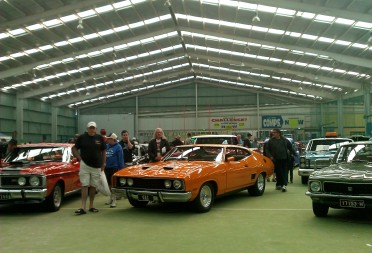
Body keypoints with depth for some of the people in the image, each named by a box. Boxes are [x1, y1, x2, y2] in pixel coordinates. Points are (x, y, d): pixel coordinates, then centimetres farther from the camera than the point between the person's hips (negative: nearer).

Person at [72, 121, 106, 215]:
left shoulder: (100, 138, 3)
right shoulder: (82, 137, -1)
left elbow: (103, 151, 11)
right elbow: (74, 148, 7)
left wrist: (103, 164, 7)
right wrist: (79, 158, -4)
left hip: (96, 167, 2)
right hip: (85, 165, -2)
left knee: (93, 186, 10)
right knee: (84, 186, -5)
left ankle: (91, 206, 20)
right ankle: (83, 207, -6)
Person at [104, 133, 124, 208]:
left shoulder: (118, 147, -9)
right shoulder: (106, 146, 10)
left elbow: (120, 159, -11)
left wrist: (121, 169, -13)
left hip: (114, 168, -7)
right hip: (107, 168, 7)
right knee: (109, 184, 16)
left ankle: (114, 200, 0)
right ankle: (111, 198, 29)